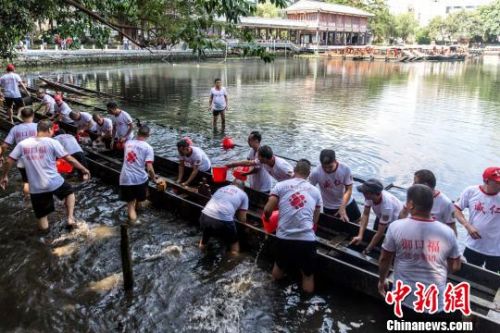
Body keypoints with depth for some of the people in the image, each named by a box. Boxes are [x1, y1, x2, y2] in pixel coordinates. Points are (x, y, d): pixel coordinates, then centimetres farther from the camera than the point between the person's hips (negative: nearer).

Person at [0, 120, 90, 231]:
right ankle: (70, 218, 16)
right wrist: (84, 169, 5)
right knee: (69, 192, 29)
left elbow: (9, 161, 7)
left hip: (36, 188, 2)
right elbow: (69, 159, -5)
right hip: (54, 182, -2)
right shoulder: (52, 142, -6)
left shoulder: (22, 144, 3)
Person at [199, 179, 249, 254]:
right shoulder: (243, 194, 16)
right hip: (223, 222, -4)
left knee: (206, 232, 36)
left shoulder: (221, 189, 27)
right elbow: (242, 219, 14)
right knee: (234, 241, 25)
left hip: (205, 217, 4)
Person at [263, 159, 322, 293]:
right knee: (308, 275, 20)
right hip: (307, 240, 0)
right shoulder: (315, 190, 11)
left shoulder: (281, 185, 3)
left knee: (279, 267, 29)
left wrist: (267, 218, 20)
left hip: (284, 238, 1)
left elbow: (267, 210, -3)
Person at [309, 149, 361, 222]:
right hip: (329, 207, -1)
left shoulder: (345, 169, -27)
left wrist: (342, 208, -28)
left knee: (357, 222, 20)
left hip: (347, 203, 2)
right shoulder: (316, 173, -30)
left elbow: (348, 190, -20)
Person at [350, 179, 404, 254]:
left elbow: (380, 232, -36)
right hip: (381, 216, 5)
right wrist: (360, 235, -32)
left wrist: (367, 250, -30)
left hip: (396, 221, -5)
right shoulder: (370, 195, -32)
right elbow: (365, 214, -22)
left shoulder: (387, 206, -45)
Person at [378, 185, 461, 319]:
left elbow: (384, 260, -4)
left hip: (404, 299, -1)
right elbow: (455, 266, 2)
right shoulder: (447, 232, -12)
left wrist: (381, 281, 13)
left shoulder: (396, 227, -15)